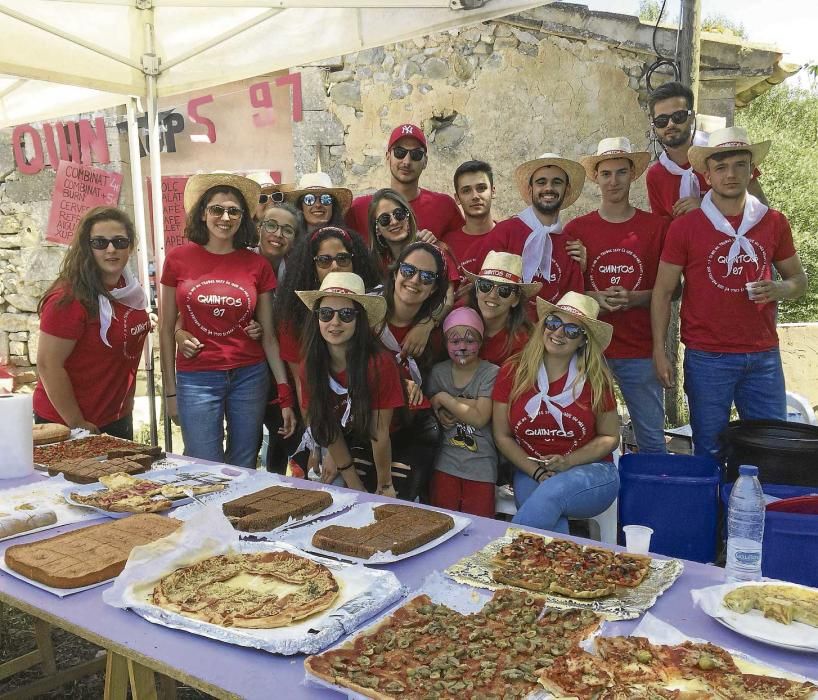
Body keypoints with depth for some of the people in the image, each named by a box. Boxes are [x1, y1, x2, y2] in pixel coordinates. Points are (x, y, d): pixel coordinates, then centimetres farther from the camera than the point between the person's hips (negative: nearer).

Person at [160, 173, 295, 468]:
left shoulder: (257, 265, 2)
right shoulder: (179, 258, 0)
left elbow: (268, 334, 5)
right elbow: (166, 328, 5)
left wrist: (285, 395, 2)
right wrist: (170, 391, 4)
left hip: (249, 377, 1)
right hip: (196, 379, -1)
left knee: (243, 471, 11)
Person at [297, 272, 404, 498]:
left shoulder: (379, 363, -30)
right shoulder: (310, 368, -14)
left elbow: (379, 434, -22)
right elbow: (327, 427, -7)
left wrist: (384, 486, -12)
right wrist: (356, 487, -4)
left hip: (395, 451, -4)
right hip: (355, 448, 4)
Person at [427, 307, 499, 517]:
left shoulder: (491, 373, -9)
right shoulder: (438, 371, 5)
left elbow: (479, 418, -17)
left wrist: (443, 399, -11)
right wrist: (439, 412, -10)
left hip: (480, 467, -3)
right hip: (445, 463, 3)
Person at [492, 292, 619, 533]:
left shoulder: (596, 379, -2)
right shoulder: (512, 372, 0)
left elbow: (610, 437, 6)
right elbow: (502, 436, 3)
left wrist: (568, 462, -11)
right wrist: (537, 472, -9)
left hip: (590, 471, 0)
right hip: (530, 472, 0)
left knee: (552, 492, -34)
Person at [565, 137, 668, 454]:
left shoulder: (657, 227, 2)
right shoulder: (576, 229, 3)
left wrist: (635, 298, -13)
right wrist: (593, 297, -12)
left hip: (641, 351, 0)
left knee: (651, 437, 7)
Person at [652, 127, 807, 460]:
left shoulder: (774, 222, 5)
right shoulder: (685, 226, -3)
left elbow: (798, 279, 15)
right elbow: (663, 292, -1)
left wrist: (778, 289, -9)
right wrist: (659, 352, -6)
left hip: (763, 355, 3)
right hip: (706, 357, -3)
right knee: (709, 452, 7)